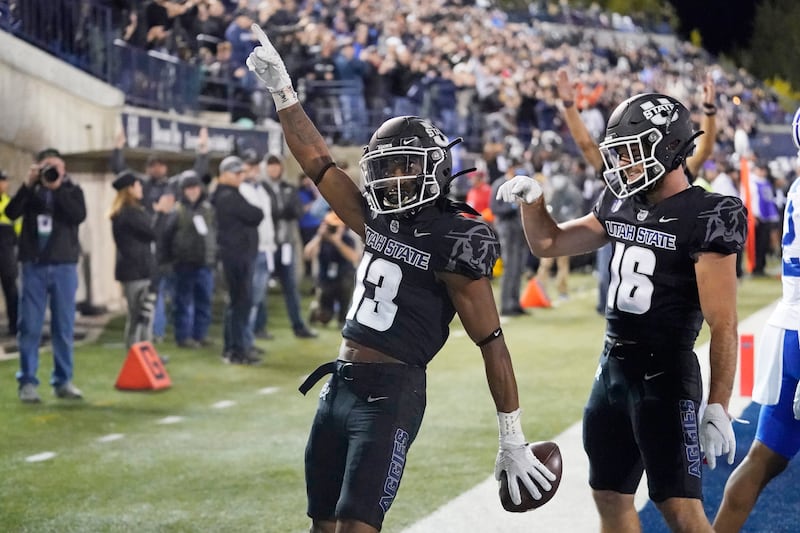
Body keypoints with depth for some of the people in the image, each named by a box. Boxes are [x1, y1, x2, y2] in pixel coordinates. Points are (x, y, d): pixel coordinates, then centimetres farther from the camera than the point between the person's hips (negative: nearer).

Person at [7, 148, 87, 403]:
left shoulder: (72, 190, 6)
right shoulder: (31, 191, 7)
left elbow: (79, 215, -12)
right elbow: (11, 212, -9)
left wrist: (57, 188, -16)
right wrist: (28, 184, -16)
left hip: (64, 266, 0)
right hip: (34, 265, 0)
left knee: (64, 326, 4)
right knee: (30, 326, -2)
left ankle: (63, 381, 12)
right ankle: (27, 382, 2)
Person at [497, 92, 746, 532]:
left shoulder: (706, 219, -15)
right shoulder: (619, 204, 7)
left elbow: (723, 325, -18)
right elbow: (548, 244, 22)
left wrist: (717, 408, -21)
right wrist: (532, 200, 2)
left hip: (665, 374, -8)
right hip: (612, 368, 8)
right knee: (610, 497, 15)